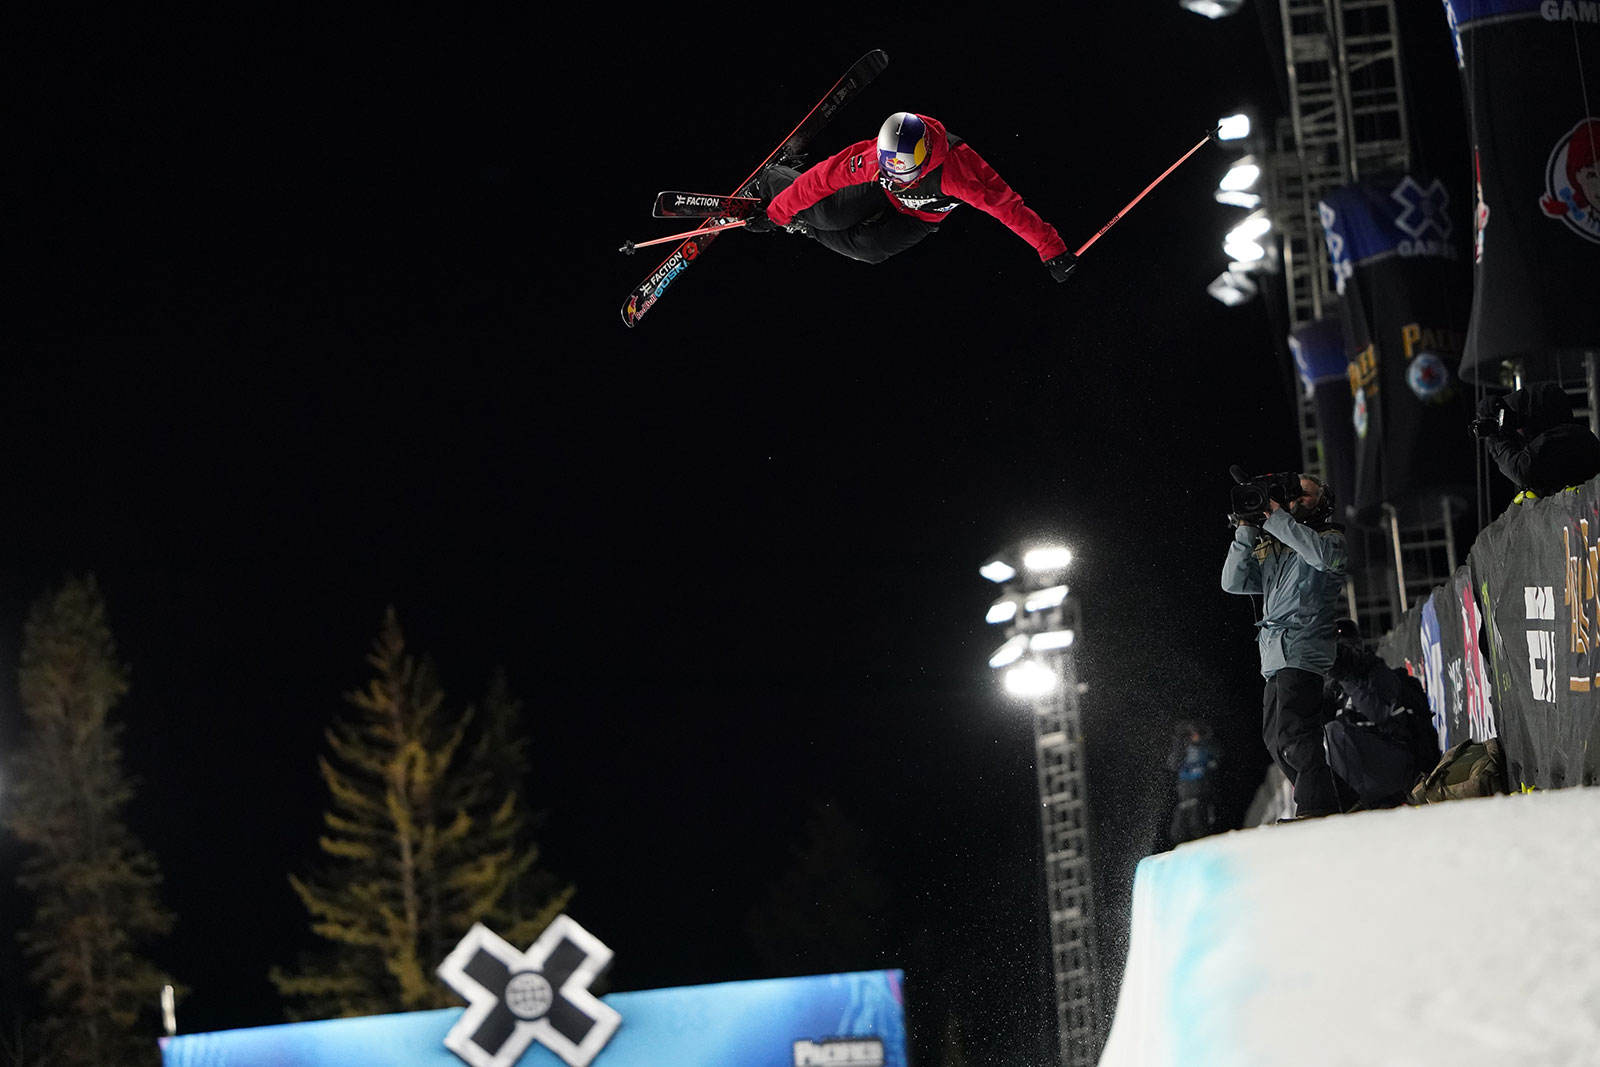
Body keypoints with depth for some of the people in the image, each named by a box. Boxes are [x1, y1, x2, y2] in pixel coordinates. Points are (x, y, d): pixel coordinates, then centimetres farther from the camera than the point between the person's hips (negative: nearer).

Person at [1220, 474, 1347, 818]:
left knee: (1293, 732, -21)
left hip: (1305, 653, -8)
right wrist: (1246, 532, 3)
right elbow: (1233, 582, 13)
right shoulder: (1270, 550, 25)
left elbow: (1323, 554, -19)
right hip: (1276, 660, 8)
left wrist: (1277, 517, -14)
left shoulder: (1333, 538, 7)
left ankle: (1317, 809, -26)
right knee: (1276, 739, 8)